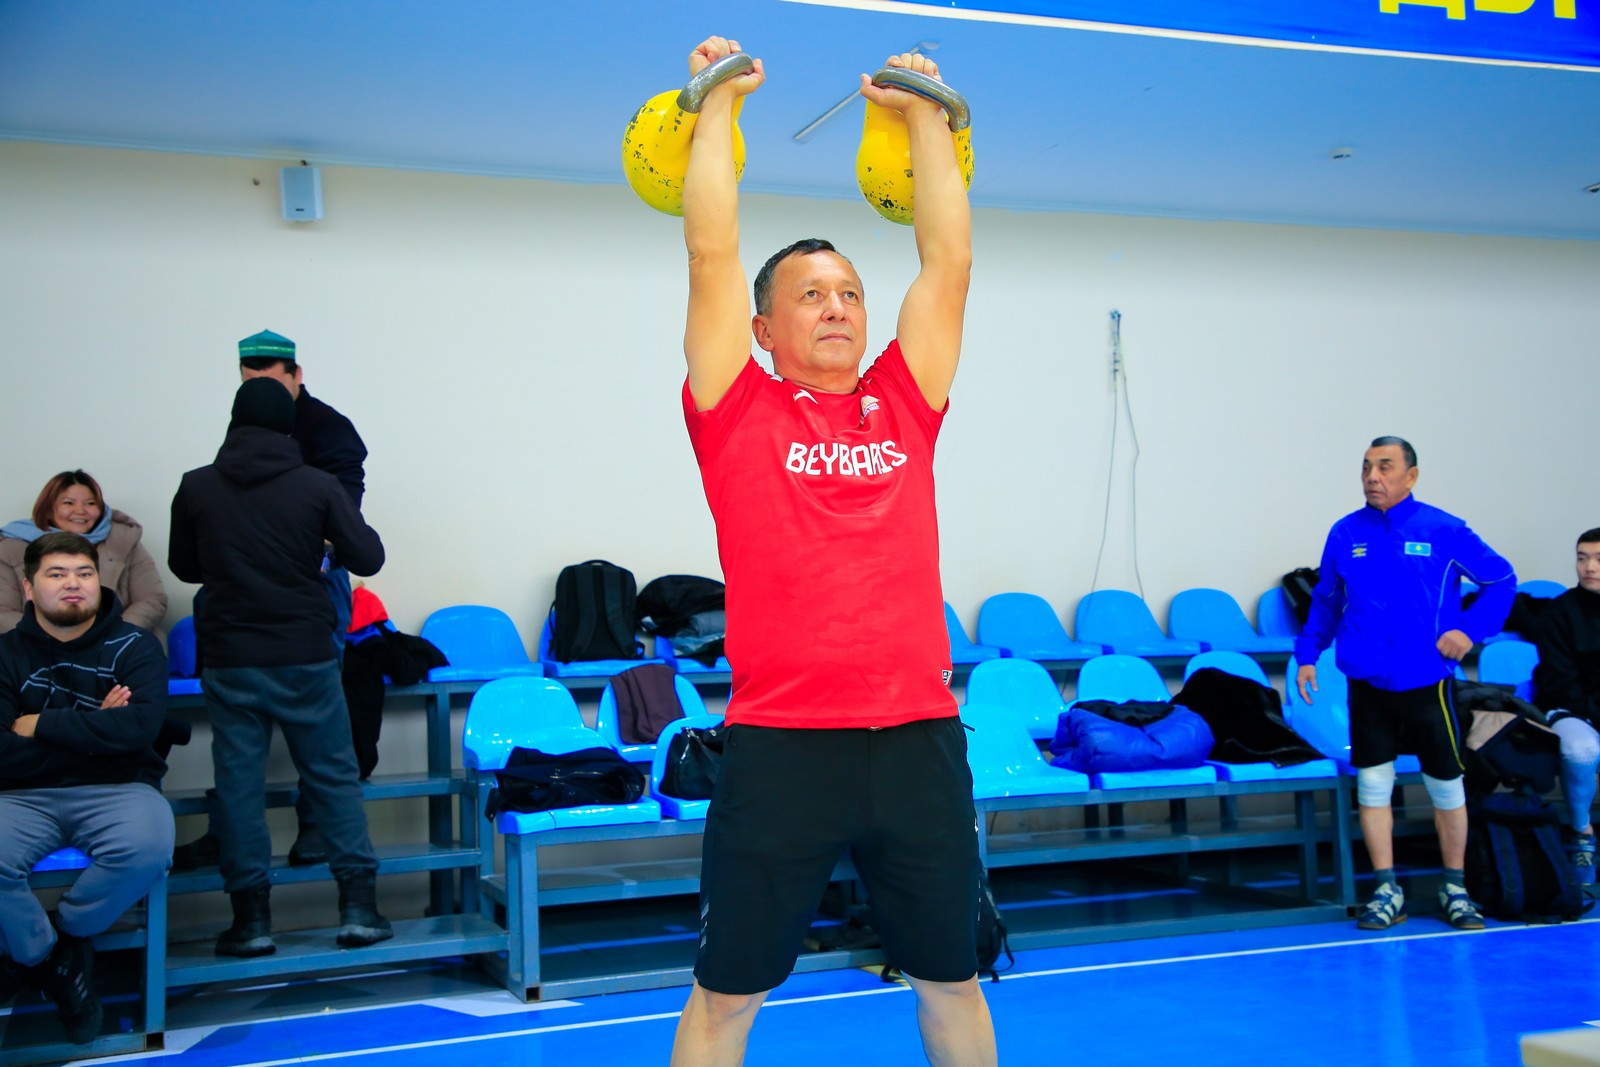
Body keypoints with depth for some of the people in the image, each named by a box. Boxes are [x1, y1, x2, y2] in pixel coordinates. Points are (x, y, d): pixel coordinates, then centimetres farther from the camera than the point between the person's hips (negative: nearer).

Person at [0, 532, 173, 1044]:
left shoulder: (134, 646, 2)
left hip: (117, 789, -1)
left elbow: (140, 727, -17)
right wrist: (93, 733, -12)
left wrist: (42, 725, -12)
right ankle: (45, 956, 0)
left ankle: (65, 938, -2)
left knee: (147, 849, -33)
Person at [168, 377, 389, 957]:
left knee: (239, 784, 7)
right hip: (305, 657, -1)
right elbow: (368, 558, -6)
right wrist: (333, 532, 14)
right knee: (334, 778, 8)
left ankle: (252, 917, 9)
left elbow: (183, 567, 11)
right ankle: (358, 907, 7)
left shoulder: (196, 487, -1)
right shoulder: (316, 485, -6)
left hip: (229, 660, 1)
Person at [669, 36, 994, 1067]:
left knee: (951, 977, 17)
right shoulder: (739, 413, 3)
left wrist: (925, 114, 18)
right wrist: (720, 104, 10)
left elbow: (949, 258, 13)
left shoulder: (903, 407, 11)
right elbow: (712, 251, 2)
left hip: (917, 739, 3)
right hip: (780, 743, -3)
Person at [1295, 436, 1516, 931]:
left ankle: (1455, 889, 23)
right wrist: (1307, 653, 7)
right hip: (1367, 686, 2)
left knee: (1446, 788, 7)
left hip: (1427, 684, -2)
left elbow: (1501, 579, 5)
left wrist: (1471, 629, -7)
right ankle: (1387, 891, 13)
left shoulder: (1444, 530, -4)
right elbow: (1326, 601, 15)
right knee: (1373, 786, 3)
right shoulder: (1345, 533, 4)